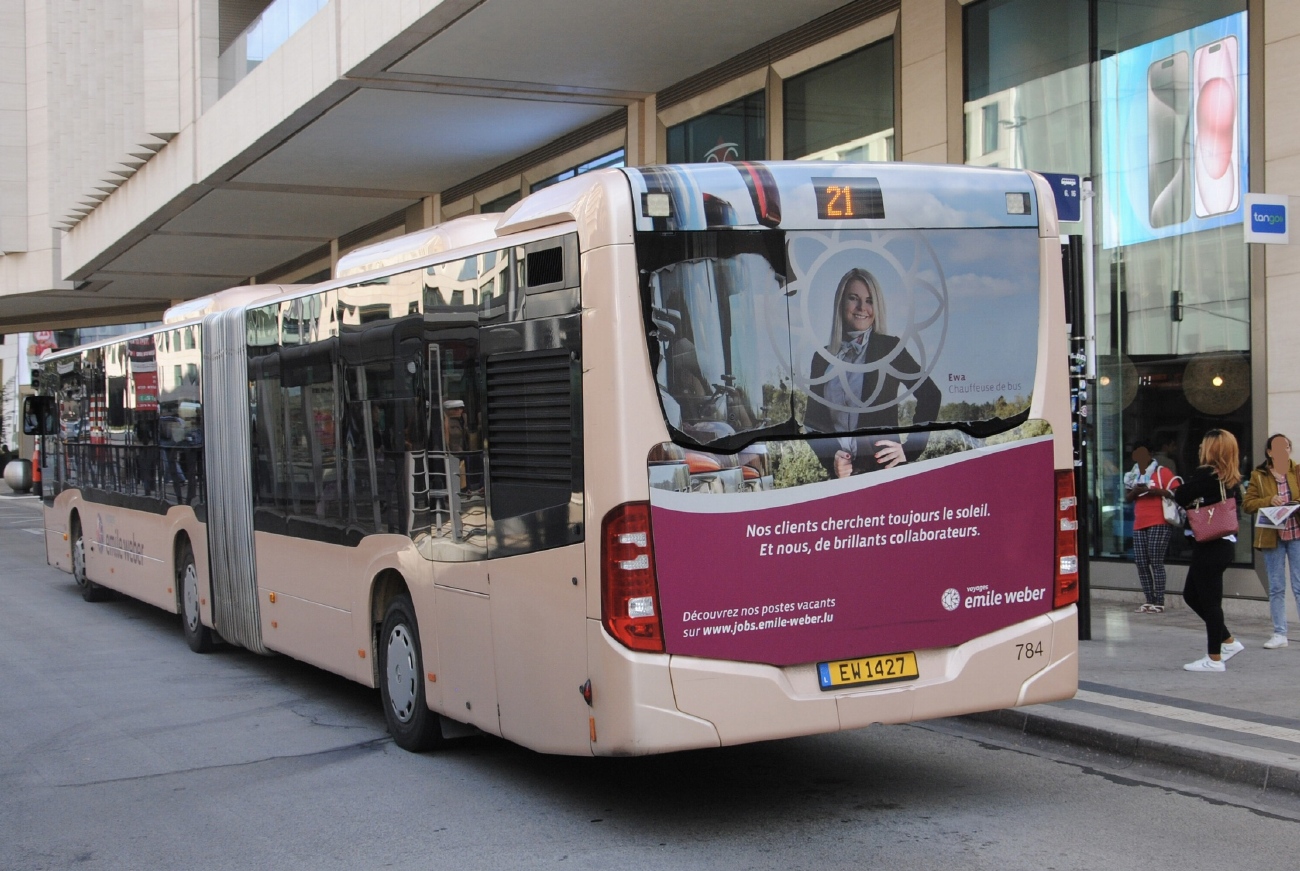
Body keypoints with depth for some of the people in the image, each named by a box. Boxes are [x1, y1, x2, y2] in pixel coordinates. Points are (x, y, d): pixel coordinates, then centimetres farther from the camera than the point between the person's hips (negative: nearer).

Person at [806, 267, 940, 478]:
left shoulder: (889, 348, 2)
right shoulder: (822, 357, 10)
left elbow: (930, 397, 1)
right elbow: (813, 420, 11)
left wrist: (908, 450, -7)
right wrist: (829, 461, -6)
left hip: (883, 467, -3)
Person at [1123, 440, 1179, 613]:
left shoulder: (1162, 472, -3)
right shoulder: (1133, 475, 17)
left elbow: (1177, 492, -10)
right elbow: (1127, 498, 15)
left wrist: (1154, 490, -19)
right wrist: (1135, 491, -6)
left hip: (1158, 523, -7)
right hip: (1139, 524, 7)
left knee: (1156, 562, -9)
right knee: (1141, 563, 4)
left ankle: (1159, 602, -7)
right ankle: (1149, 600, 10)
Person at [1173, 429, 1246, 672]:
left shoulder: (1206, 475, -16)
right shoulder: (1231, 478, 10)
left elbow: (1180, 498, -15)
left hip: (1209, 545, -9)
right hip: (1223, 542, 9)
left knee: (1209, 600, -2)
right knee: (1192, 595, 19)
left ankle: (1214, 658, 4)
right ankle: (1228, 641, 23)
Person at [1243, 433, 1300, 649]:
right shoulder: (1258, 476, 3)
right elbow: (1247, 503, 0)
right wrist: (1269, 501, -16)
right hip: (1272, 536, 1)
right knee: (1276, 588, 7)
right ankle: (1279, 634, 14)